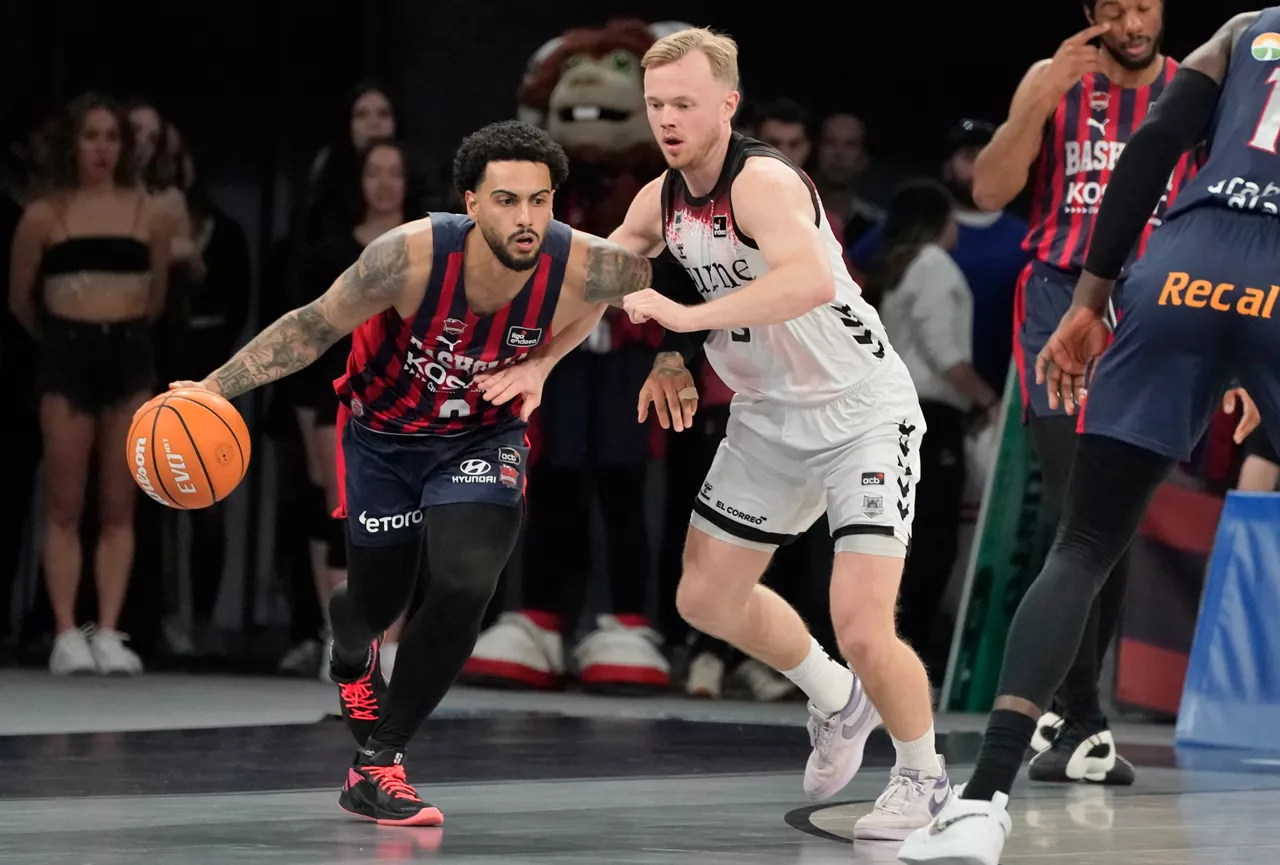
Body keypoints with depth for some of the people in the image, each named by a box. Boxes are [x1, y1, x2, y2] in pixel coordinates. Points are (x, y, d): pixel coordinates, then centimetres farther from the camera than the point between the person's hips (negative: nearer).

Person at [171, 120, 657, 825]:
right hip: (383, 432, -1)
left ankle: (376, 763, -7)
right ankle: (351, 652, 54)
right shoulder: (411, 256, -34)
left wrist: (543, 361, -11)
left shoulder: (582, 266, -29)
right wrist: (217, 387, -26)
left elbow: (655, 272, -5)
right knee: (377, 601, 12)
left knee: (465, 580, -23)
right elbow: (313, 326, -18)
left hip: (483, 434, 1)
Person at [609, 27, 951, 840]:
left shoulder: (764, 181, -26)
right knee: (707, 598, 16)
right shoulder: (661, 201, -1)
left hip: (861, 410, -8)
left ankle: (924, 775, 9)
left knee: (862, 627, -18)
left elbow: (812, 281, -45)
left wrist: (688, 316, -45)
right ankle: (837, 704, 41)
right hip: (769, 415, 8)